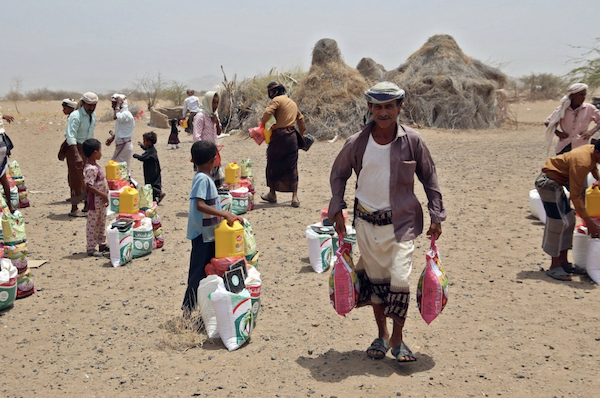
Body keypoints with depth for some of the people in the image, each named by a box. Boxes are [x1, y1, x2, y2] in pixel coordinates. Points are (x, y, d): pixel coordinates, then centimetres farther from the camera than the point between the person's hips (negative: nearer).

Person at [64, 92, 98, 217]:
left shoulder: (93, 115, 6)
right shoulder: (75, 116, -20)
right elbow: (70, 136, -28)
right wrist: (77, 155, -36)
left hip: (87, 148, 8)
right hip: (74, 148, -8)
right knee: (77, 178, -5)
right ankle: (74, 209, 2)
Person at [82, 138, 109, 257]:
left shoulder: (96, 166, 10)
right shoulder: (90, 169, -21)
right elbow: (89, 186, -25)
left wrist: (105, 197, 17)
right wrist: (102, 195, -22)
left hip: (101, 201, 10)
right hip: (94, 201, -10)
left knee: (102, 223, 18)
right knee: (92, 224, -1)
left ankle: (102, 244, 29)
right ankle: (91, 248, 5)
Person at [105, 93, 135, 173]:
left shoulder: (126, 114, -18)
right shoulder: (121, 113, 14)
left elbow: (115, 117, -39)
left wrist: (118, 104, -27)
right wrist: (112, 137, 13)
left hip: (125, 145, -10)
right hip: (120, 144, 10)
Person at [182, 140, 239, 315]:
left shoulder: (206, 178, 10)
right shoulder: (202, 179, -19)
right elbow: (200, 205, -29)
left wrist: (227, 215, 13)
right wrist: (225, 214, -31)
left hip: (210, 233, 9)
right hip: (203, 233, -9)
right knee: (199, 271, -2)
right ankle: (188, 306, 6)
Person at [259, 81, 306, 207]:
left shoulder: (277, 100, -4)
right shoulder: (293, 103, 20)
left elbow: (267, 113, -19)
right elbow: (300, 118, 30)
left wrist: (262, 123, -1)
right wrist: (302, 134, 40)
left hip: (279, 135, -6)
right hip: (292, 136, 6)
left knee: (273, 165, 9)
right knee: (292, 167, 6)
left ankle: (272, 194, 18)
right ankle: (295, 197, 0)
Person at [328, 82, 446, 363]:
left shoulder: (412, 141, -5)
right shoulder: (356, 143, -3)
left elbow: (429, 178, 5)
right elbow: (338, 174, 12)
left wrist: (436, 216, 4)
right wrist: (337, 211, 5)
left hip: (401, 222, -2)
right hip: (366, 222, 2)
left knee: (400, 279, -9)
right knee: (375, 279, 11)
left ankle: (397, 339, 9)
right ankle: (382, 335, 28)